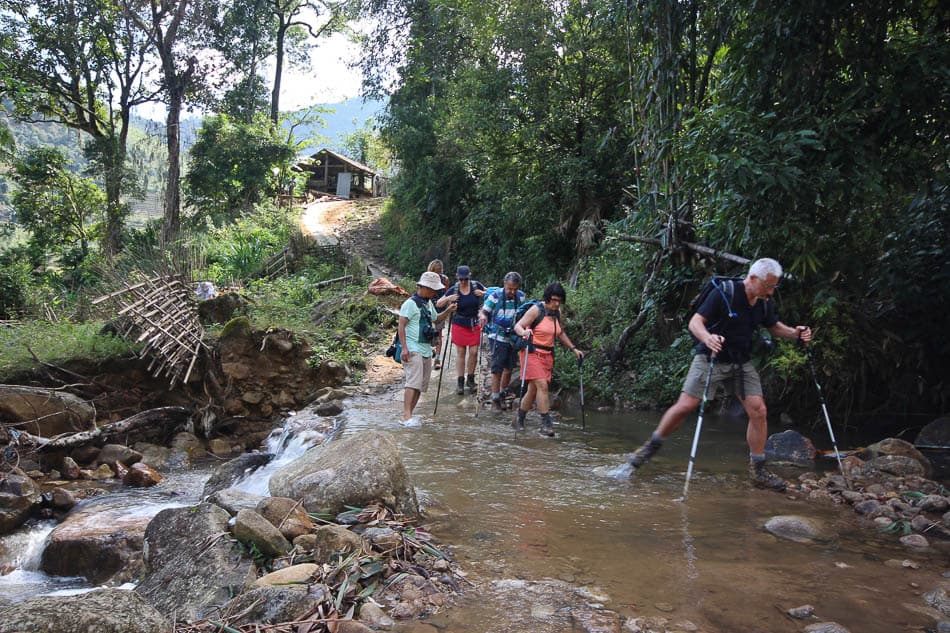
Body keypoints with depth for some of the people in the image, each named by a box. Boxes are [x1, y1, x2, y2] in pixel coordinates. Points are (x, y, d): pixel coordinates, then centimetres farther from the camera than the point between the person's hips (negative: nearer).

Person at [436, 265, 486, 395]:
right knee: (460, 352, 3)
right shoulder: (453, 290, -7)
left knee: (474, 352, 2)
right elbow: (438, 304, -4)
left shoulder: (476, 286, -5)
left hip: (475, 324, 1)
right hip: (459, 324, -1)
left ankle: (471, 380, 19)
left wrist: (483, 293, -13)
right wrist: (448, 299, -23)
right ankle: (460, 383, 10)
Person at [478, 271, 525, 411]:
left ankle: (503, 394, 32)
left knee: (509, 368, 13)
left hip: (514, 337, 4)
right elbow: (483, 312, -6)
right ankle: (495, 399, 4)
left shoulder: (521, 297, 0)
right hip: (498, 338, -4)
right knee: (497, 369, -5)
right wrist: (482, 316, -29)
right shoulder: (495, 296, -11)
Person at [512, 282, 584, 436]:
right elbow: (517, 326, -14)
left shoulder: (557, 313, 9)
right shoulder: (536, 310, -10)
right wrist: (524, 332, -36)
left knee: (533, 389, 7)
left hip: (547, 355, 7)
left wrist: (573, 349, 20)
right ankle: (546, 424, -15)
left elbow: (560, 333, 24)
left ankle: (518, 420, 21)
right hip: (532, 352, -6)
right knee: (542, 385, -18)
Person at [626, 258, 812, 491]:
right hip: (711, 358, -5)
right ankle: (651, 446, 10)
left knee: (758, 410, -4)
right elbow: (695, 322, -19)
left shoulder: (765, 303, 1)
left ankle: (758, 470, 9)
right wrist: (707, 337, -41)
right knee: (685, 406, -11)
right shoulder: (724, 293, -17)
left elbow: (774, 326, 19)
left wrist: (795, 332, -2)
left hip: (741, 363, 5)